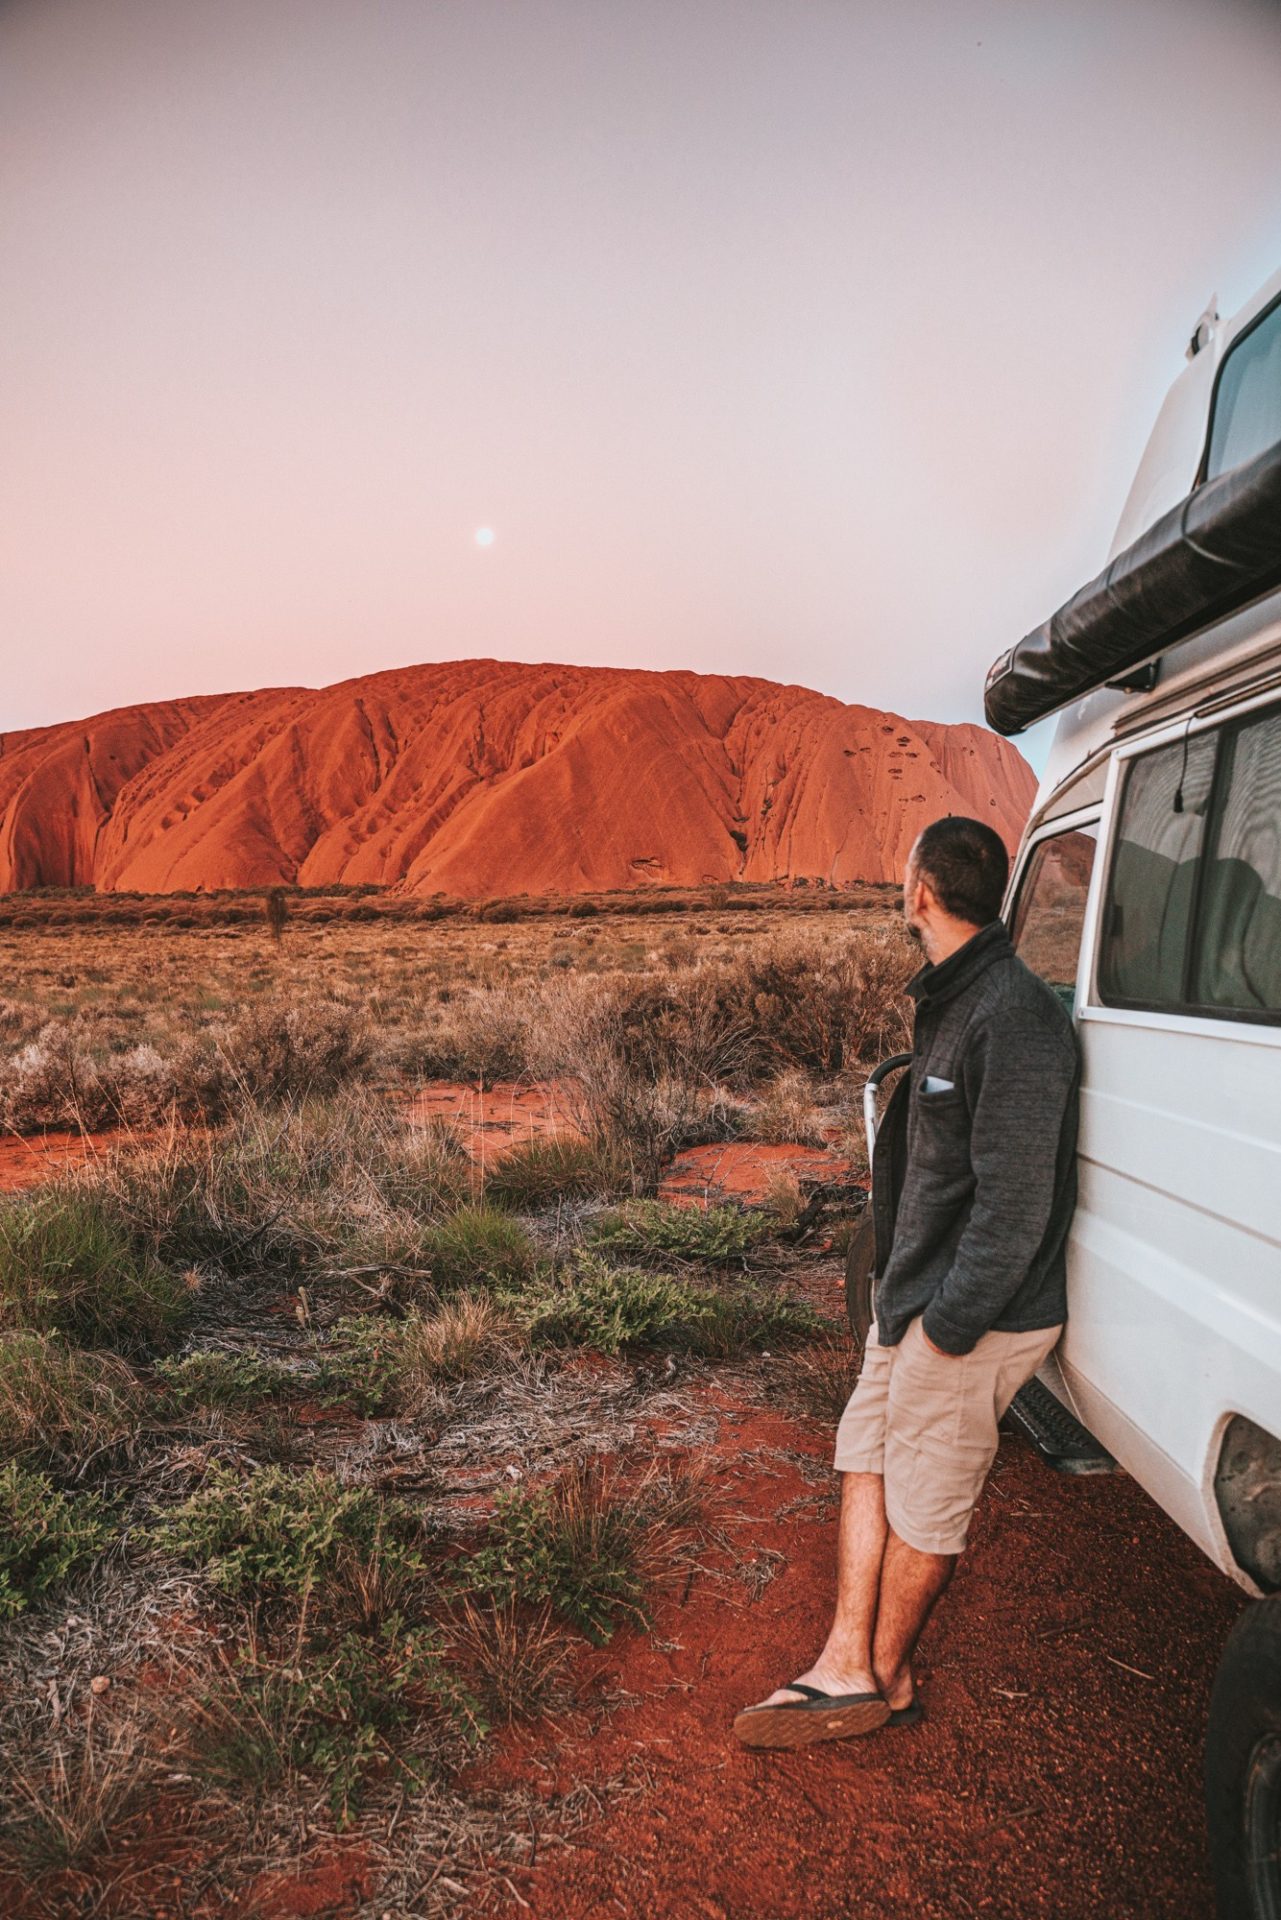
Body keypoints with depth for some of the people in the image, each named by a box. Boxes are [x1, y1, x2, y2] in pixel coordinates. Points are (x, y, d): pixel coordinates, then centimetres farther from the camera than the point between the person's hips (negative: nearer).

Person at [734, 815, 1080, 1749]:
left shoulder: (1015, 1017, -24)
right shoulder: (952, 1000, 8)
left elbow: (1015, 1200, -24)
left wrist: (952, 1323, -20)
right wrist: (899, 1283, 15)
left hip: (972, 1318, -10)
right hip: (917, 1293, 10)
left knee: (923, 1506, 8)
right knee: (869, 1458, 16)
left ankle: (887, 1677, 29)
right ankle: (846, 1668, 26)